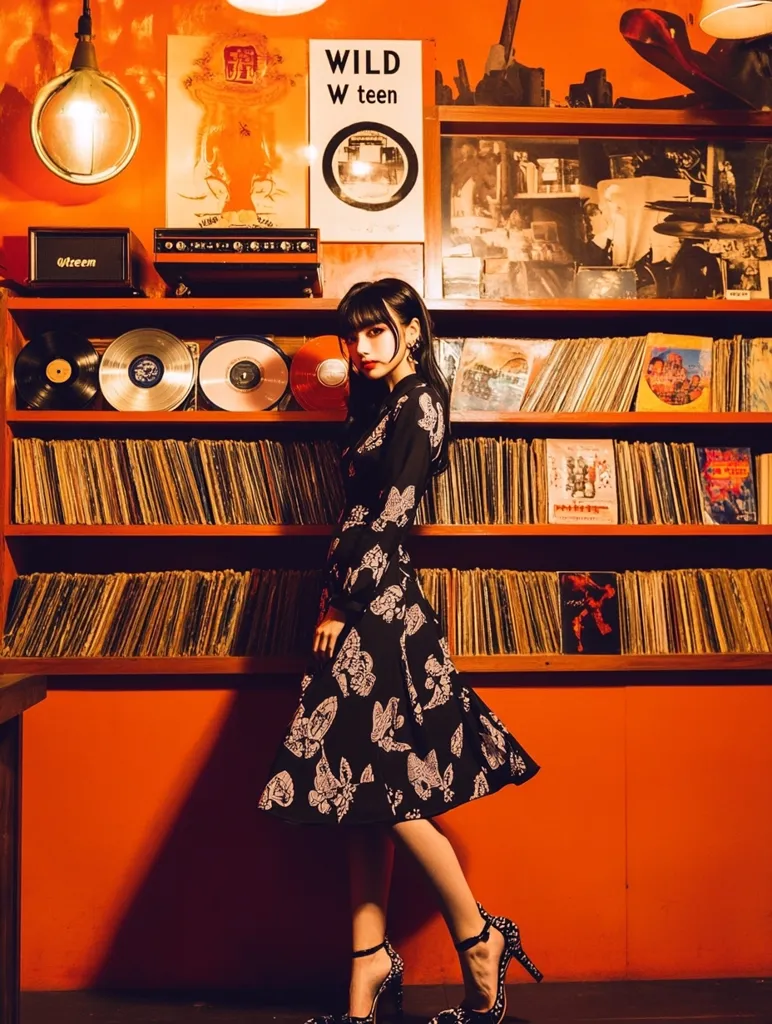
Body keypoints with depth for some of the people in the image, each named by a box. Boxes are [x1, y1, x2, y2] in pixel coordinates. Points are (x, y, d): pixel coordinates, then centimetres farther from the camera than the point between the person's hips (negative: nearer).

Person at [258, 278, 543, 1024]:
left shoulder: (418, 405, -8)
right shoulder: (378, 404, 19)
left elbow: (390, 515, -15)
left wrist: (342, 601, -11)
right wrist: (338, 600, 9)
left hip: (380, 606, -9)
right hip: (362, 605, 9)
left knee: (380, 782, -6)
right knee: (360, 787, 8)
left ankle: (479, 937, 10)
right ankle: (370, 963, 15)